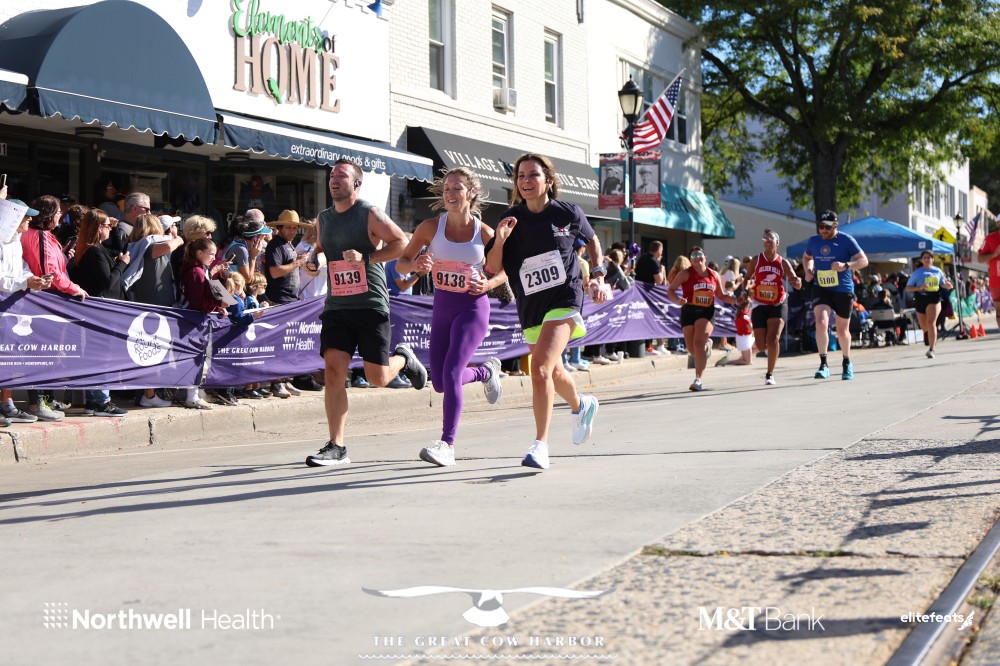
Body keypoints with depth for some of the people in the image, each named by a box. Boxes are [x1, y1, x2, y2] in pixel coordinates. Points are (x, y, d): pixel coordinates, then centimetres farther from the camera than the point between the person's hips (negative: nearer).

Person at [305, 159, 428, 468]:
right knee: (333, 371, -10)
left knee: (377, 377, -4)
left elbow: (402, 243, -8)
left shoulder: (370, 214, -3)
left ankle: (404, 358, 32)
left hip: (371, 305, -4)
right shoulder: (324, 218, 15)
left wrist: (366, 257, -17)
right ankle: (336, 447, -6)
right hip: (336, 306, 5)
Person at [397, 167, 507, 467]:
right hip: (442, 307, 4)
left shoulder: (485, 234, -7)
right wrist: (416, 265, -20)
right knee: (440, 383, 8)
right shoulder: (430, 227, -3)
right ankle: (487, 371, 39)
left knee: (451, 374, -20)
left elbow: (503, 271, 7)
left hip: (473, 307, -4)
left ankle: (447, 445, -15)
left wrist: (487, 284, -14)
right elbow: (401, 262, 2)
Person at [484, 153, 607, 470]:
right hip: (530, 306, 4)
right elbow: (493, 268, -4)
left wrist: (598, 276, 5)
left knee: (541, 369, -22)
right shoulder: (511, 218, -2)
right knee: (552, 372, 21)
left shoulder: (568, 213, -4)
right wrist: (500, 240, -21)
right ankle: (582, 406, 53)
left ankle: (540, 445, -19)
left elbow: (592, 241, 16)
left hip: (564, 297, -4)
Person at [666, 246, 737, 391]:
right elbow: (670, 290, -3)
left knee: (698, 344, -20)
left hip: (707, 313, 0)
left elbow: (721, 296, 20)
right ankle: (707, 345, 44)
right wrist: (678, 301, -22)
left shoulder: (714, 275, 9)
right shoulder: (686, 274, -1)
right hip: (689, 312, 0)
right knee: (693, 350, 5)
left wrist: (737, 300, 4)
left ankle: (698, 380, -17)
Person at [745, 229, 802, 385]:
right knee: (761, 345, 0)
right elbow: (748, 281, 8)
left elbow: (797, 285, -7)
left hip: (778, 305, -1)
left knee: (773, 339, -18)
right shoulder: (756, 261, 0)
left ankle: (770, 374, -5)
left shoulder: (783, 263, -3)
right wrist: (748, 286, -15)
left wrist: (798, 282, -30)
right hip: (760, 306, 1)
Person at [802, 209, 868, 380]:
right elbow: (806, 257, 25)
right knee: (821, 322, -23)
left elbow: (864, 260, -9)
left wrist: (846, 266, -26)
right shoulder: (813, 241, 4)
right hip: (821, 289, 2)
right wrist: (808, 271, 4)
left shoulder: (846, 240, -7)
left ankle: (847, 363, 36)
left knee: (842, 330, 10)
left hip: (843, 290, -2)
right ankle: (823, 364, -19)